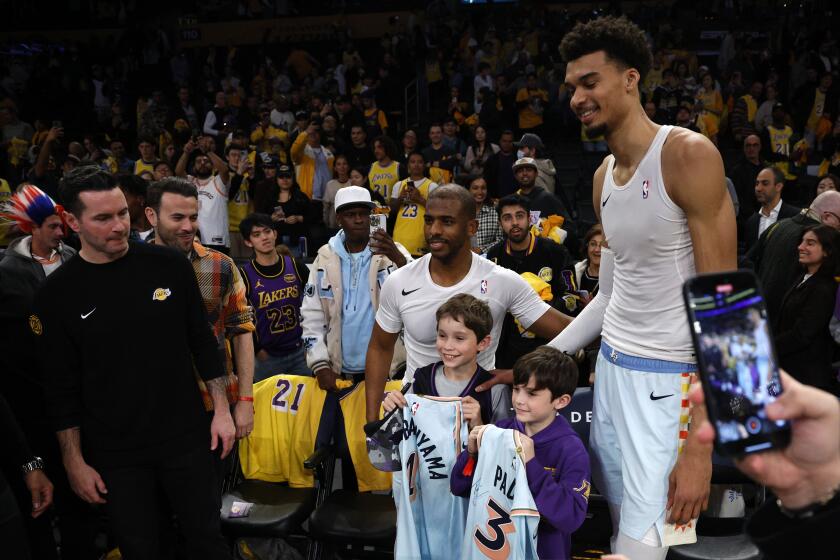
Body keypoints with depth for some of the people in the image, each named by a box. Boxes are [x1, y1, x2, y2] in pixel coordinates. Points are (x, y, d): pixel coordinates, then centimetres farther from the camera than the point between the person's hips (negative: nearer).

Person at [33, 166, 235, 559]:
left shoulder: (169, 265, -5)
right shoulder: (57, 294, -7)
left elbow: (203, 341, 3)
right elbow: (62, 388, -2)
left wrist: (221, 409, 2)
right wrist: (74, 462, -2)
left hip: (187, 438, 1)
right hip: (114, 456, 0)